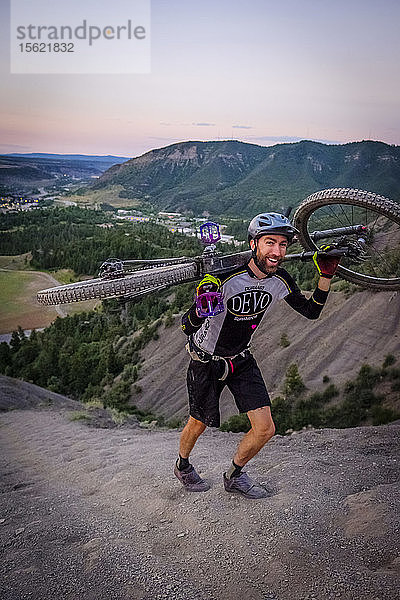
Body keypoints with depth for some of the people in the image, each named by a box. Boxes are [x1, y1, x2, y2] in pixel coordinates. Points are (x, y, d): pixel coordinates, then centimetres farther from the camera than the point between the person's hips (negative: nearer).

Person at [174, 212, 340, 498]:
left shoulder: (281, 280, -13)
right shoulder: (226, 277, -31)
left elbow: (312, 311, 2)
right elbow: (188, 327, -28)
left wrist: (326, 275, -10)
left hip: (242, 360, 5)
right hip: (207, 361, -4)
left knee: (265, 429, -1)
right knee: (199, 424, 15)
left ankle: (234, 475, 28)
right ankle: (183, 466, 49)